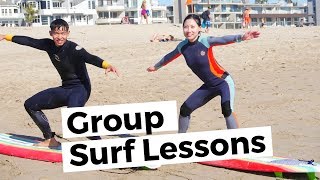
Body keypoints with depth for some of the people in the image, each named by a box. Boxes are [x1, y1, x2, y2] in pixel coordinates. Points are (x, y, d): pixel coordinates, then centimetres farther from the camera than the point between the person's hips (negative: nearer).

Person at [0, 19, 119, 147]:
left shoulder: (73, 48, -19)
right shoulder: (49, 45, 0)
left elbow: (90, 58, -35)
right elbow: (29, 41, 13)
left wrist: (107, 65, -54)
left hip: (80, 88, -9)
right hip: (65, 89, 9)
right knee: (30, 105, 14)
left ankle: (98, 142, -26)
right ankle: (50, 140, 20)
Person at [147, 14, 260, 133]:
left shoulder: (205, 41, -21)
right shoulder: (182, 46, -4)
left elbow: (224, 40, -40)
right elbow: (169, 57, 16)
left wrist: (242, 37, -58)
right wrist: (156, 66, 34)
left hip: (224, 82, -6)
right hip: (209, 86, 7)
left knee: (227, 109, -30)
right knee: (185, 109, 8)